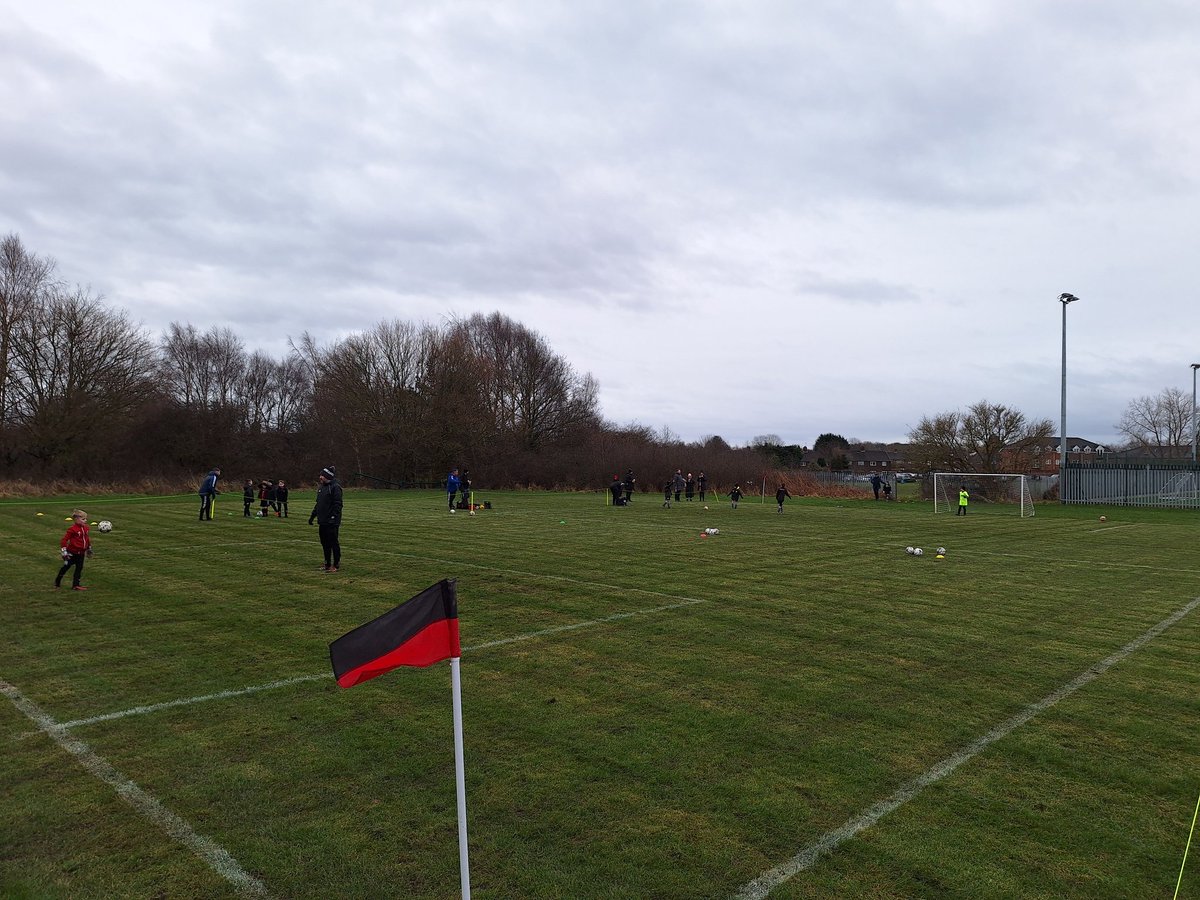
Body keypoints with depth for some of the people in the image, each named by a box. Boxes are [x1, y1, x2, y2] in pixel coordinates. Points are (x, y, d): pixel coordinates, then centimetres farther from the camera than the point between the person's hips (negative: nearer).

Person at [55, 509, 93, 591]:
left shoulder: (85, 528, 3)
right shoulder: (72, 529, -18)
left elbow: (88, 539, 17)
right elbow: (64, 539, -17)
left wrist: (89, 548, 24)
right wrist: (64, 551, -19)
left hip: (81, 553, 6)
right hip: (72, 553, -6)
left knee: (79, 568, 6)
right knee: (66, 567, 6)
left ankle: (76, 585, 11)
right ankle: (57, 582, 24)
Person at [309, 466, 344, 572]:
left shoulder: (335, 487, -12)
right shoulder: (321, 487, 15)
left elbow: (338, 504, -17)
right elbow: (318, 503, 22)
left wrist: (333, 518, -23)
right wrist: (312, 516, 19)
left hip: (331, 523, -9)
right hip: (322, 521, 9)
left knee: (333, 543, -2)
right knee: (325, 543, 13)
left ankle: (335, 564, 6)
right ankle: (327, 564, 22)